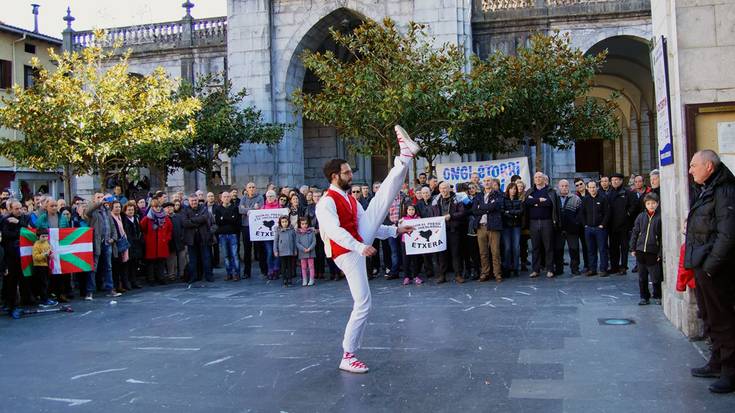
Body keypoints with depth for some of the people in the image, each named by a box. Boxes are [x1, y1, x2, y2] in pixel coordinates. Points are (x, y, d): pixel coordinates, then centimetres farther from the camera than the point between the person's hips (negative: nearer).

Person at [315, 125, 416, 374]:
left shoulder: (350, 200, 15)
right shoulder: (327, 202, -16)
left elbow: (368, 223, 22)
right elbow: (335, 231, -32)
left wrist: (395, 231, 15)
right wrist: (360, 248, -44)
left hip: (360, 243, 8)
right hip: (347, 253, -8)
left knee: (381, 201, 0)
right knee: (363, 304, -10)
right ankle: (348, 357, 1)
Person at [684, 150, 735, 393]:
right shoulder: (704, 191, 15)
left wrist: (710, 265, -22)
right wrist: (695, 263, 15)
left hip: (715, 270, -10)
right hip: (702, 266, 10)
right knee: (710, 318, 18)